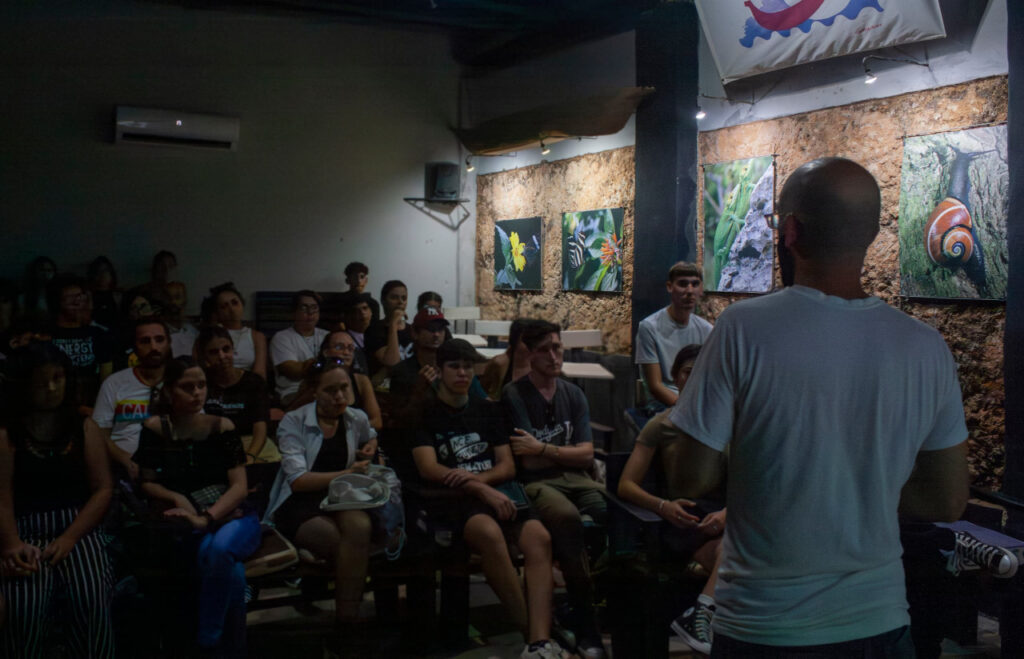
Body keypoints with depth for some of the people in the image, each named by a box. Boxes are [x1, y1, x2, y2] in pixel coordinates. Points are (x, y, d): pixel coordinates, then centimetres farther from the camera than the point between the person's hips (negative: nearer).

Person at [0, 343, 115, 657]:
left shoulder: (84, 428, 12)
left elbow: (103, 490, 5)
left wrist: (69, 538, -9)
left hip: (78, 529, 1)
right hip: (27, 532, -1)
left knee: (92, 601, -27)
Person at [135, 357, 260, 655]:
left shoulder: (222, 426, -1)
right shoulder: (155, 428, 1)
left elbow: (240, 486, -6)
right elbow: (147, 483, 6)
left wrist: (207, 518, -22)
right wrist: (178, 499, -14)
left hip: (232, 515, 0)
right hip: (190, 522, 0)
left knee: (219, 549, -36)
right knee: (228, 569, -34)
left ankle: (207, 641, -15)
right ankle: (232, 647, -12)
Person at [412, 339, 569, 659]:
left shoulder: (488, 410, 21)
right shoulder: (425, 414, 9)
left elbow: (508, 466, 14)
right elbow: (429, 469, -6)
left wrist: (476, 478, -9)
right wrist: (483, 490, -18)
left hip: (494, 493, 4)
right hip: (452, 500, -4)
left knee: (539, 536, -28)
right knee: (490, 533, -38)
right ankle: (530, 633, -29)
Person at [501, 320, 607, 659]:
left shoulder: (574, 394, 14)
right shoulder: (514, 395, 0)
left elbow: (586, 456, 6)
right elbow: (528, 461, -6)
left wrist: (543, 448, -3)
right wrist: (566, 449, 5)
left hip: (575, 477, 4)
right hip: (536, 482, -4)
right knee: (567, 517, -37)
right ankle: (585, 624, -29)